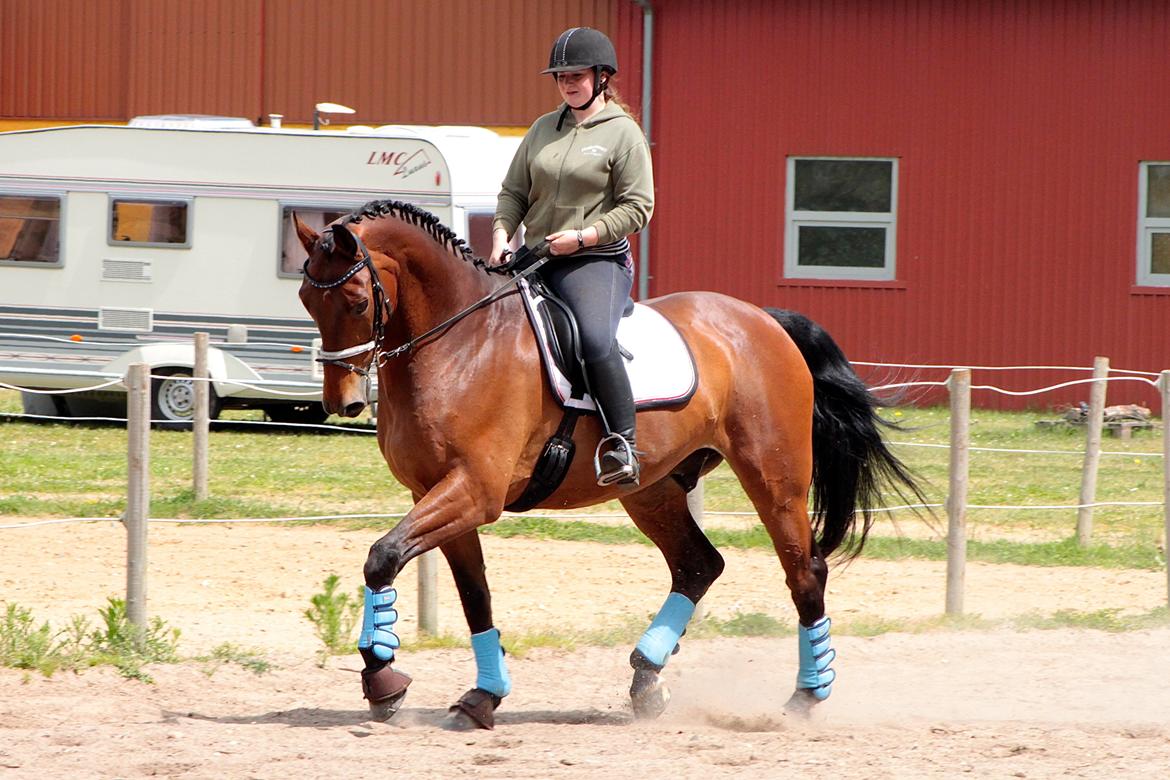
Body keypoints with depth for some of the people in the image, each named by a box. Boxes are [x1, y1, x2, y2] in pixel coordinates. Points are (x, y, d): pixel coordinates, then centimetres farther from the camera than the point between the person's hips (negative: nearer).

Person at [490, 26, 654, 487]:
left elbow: (637, 207, -7)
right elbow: (513, 192, 16)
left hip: (597, 261, -7)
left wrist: (583, 236, -17)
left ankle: (622, 449, -28)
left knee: (596, 341, -31)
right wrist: (501, 237, -3)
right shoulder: (544, 129, 14)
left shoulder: (623, 133, -2)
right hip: (533, 260, 7)